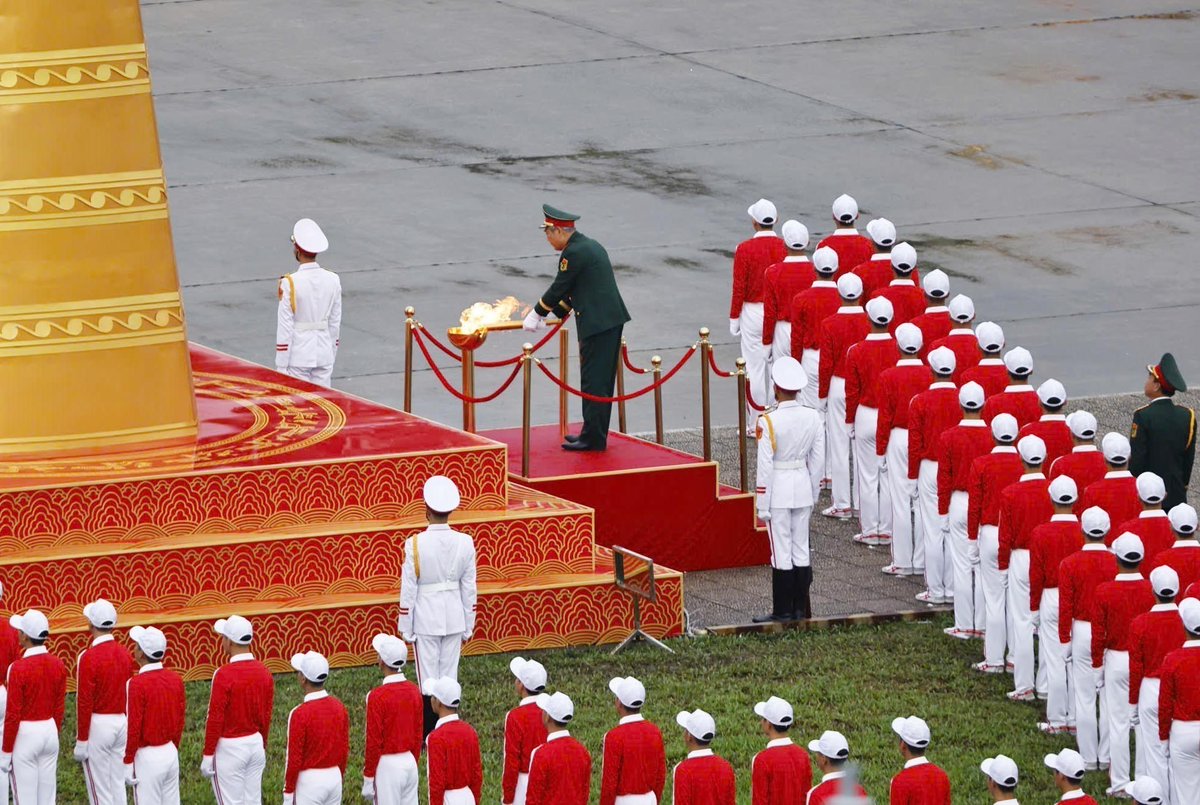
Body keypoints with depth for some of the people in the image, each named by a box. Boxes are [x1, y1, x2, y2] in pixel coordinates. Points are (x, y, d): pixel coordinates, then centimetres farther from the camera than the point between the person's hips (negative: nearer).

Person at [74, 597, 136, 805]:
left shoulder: (89, 657, -17)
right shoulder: (125, 654, 3)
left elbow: (84, 702, -16)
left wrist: (81, 741, -10)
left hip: (97, 726, -6)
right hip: (122, 723, 6)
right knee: (118, 784, 12)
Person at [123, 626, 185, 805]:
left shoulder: (138, 684, -18)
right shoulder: (176, 679, 1)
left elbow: (133, 729, -16)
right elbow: (180, 721, 10)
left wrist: (128, 764, -9)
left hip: (147, 757, -6)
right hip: (171, 754, 6)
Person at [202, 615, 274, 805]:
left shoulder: (224, 674, -19)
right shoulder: (264, 672, 1)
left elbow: (215, 719, -17)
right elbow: (266, 716, 9)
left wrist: (207, 755, -9)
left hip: (230, 747, -6)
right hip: (256, 744, 6)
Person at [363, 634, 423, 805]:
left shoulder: (378, 696, -18)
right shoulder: (414, 691, 2)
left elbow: (374, 742, -15)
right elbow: (419, 735, 9)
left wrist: (368, 779, -8)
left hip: (387, 765, -6)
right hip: (410, 763, 6)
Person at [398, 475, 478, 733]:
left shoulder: (415, 545, -16)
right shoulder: (465, 543, -5)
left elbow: (408, 590, -11)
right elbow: (469, 589, 1)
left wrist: (406, 629, -1)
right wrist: (468, 627, 12)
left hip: (425, 619, -3)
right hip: (454, 618, 3)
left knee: (428, 680, 4)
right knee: (450, 678, 11)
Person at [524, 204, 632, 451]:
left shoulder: (573, 253, -14)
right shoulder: (590, 246, 17)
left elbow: (559, 289, -7)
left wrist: (537, 314, 7)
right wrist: (554, 314, 29)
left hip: (597, 324, -10)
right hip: (612, 320, 10)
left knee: (593, 381, -5)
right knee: (602, 380, 15)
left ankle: (593, 438, -4)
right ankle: (596, 434, 22)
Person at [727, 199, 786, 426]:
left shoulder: (745, 249, -12)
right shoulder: (786, 247, -5)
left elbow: (739, 288, -8)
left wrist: (734, 319, 2)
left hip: (753, 313, -3)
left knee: (755, 368, 4)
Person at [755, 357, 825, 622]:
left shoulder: (769, 422, -17)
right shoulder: (813, 418, -2)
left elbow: (765, 467, -14)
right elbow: (818, 461, 5)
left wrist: (762, 506, -7)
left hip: (779, 492, -5)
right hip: (803, 489, 5)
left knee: (781, 552, 1)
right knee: (801, 550, 12)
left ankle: (783, 612, 6)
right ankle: (801, 610, 16)